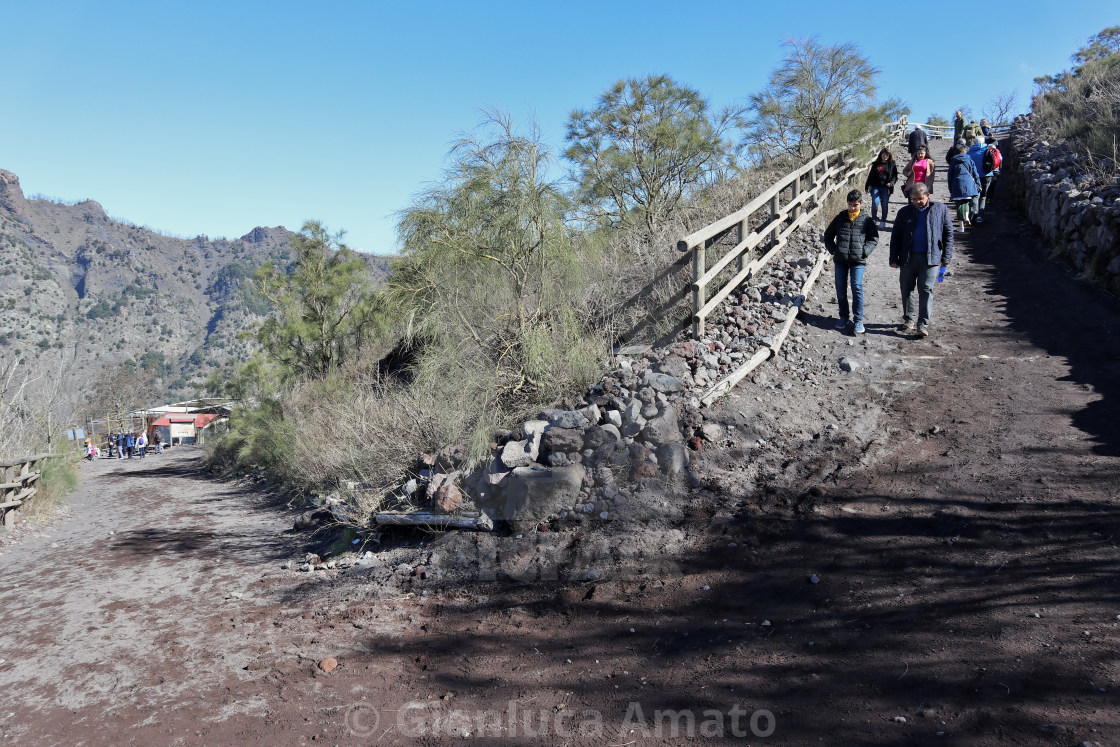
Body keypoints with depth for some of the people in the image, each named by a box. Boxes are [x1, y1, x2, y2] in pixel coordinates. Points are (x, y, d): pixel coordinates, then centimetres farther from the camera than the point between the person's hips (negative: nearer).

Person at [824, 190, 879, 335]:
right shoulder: (840, 218, 9)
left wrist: (865, 251, -6)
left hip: (858, 261, -3)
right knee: (840, 289, 6)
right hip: (840, 260, 3)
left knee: (857, 288, -10)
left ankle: (858, 320, -2)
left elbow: (874, 238, 9)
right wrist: (833, 249, 4)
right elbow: (828, 235, 17)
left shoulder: (867, 220, 4)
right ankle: (843, 317, 22)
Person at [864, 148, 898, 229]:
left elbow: (895, 176, 4)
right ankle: (873, 220, 3)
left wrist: (891, 183, -15)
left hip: (886, 188, -1)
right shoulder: (875, 164, 11)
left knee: (884, 204, -3)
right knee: (875, 203, -15)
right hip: (875, 187, 1)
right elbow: (871, 176, 15)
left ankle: (883, 221, 11)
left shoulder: (892, 165, 6)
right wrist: (867, 186, 12)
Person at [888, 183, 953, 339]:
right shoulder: (904, 212, 10)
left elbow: (948, 233, 9)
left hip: (930, 258, -2)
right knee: (906, 289, 7)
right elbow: (895, 236, 10)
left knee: (926, 290, -6)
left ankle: (923, 324, -4)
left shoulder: (940, 209, 7)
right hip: (908, 257, 2)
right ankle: (908, 320, 24)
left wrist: (946, 257, 2)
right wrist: (894, 258, 3)